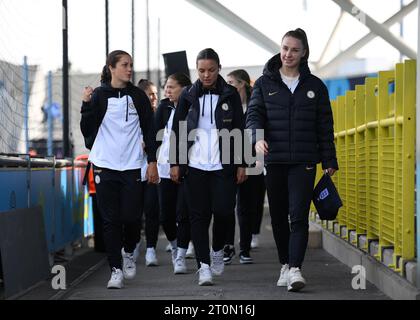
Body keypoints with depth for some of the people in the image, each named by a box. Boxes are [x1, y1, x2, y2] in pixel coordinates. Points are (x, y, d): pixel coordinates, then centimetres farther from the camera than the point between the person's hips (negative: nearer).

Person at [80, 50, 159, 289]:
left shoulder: (138, 96, 6)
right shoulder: (99, 95, 1)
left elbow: (149, 130, 9)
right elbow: (87, 131, -1)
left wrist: (152, 162, 4)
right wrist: (87, 105, -14)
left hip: (131, 166, 1)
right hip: (105, 166, -1)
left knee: (132, 217, -3)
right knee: (111, 220, -1)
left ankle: (128, 252, 26)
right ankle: (116, 270, 5)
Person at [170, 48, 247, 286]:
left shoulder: (230, 95, 4)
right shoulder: (188, 95, 5)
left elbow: (240, 131, 5)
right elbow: (177, 130, 7)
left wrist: (241, 164, 1)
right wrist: (175, 163, 1)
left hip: (224, 165, 0)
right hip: (195, 165, 1)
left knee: (223, 211, -7)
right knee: (199, 215, -1)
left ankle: (217, 250, 20)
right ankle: (204, 265, 2)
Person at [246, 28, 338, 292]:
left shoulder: (315, 86, 8)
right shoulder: (265, 83, 7)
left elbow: (325, 127, 9)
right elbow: (254, 114, 0)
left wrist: (330, 161, 6)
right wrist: (257, 137, -21)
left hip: (303, 161, -1)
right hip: (274, 160, 1)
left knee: (299, 216, -12)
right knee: (278, 217, 8)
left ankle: (295, 269, -16)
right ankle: (285, 265, 22)